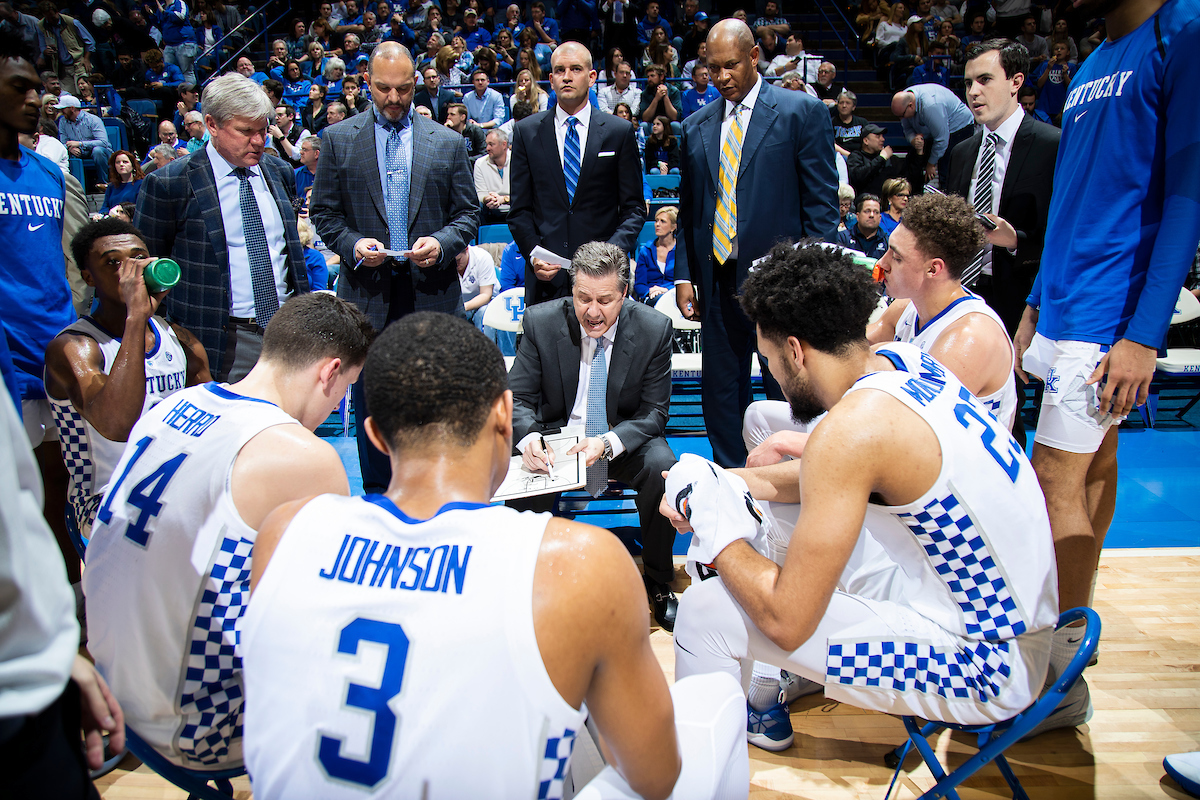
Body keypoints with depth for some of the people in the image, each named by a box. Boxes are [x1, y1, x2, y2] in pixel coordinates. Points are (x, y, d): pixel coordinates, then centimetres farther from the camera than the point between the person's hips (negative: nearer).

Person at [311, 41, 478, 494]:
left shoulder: (448, 143, 8)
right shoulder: (339, 140, 7)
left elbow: (468, 213, 7)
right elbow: (323, 212, 7)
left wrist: (442, 242, -13)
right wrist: (353, 244, -13)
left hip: (431, 291, 0)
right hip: (367, 292, 0)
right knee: (370, 400, 8)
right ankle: (376, 494, 21)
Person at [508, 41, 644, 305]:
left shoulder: (619, 132, 7)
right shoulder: (526, 131, 9)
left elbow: (634, 207, 6)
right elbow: (519, 209, 8)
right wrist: (533, 254, -8)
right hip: (545, 274, 1)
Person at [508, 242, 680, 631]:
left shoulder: (654, 328, -13)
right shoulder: (541, 321, -12)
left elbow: (654, 412, -10)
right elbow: (518, 397, -7)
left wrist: (608, 443, -31)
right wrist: (528, 437, -32)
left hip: (625, 438, 0)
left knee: (663, 467, -31)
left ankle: (658, 583, -6)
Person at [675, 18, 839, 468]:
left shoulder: (802, 112, 1)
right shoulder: (696, 128, 13)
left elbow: (823, 203, -3)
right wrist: (684, 275, 7)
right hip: (718, 278, 4)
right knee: (719, 392, 9)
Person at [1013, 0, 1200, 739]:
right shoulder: (1092, 66, 15)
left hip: (1109, 316, -8)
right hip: (1065, 307, 8)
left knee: (1057, 480, -7)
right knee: (1094, 467, 15)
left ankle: (1064, 677, 4)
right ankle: (1073, 622, 27)